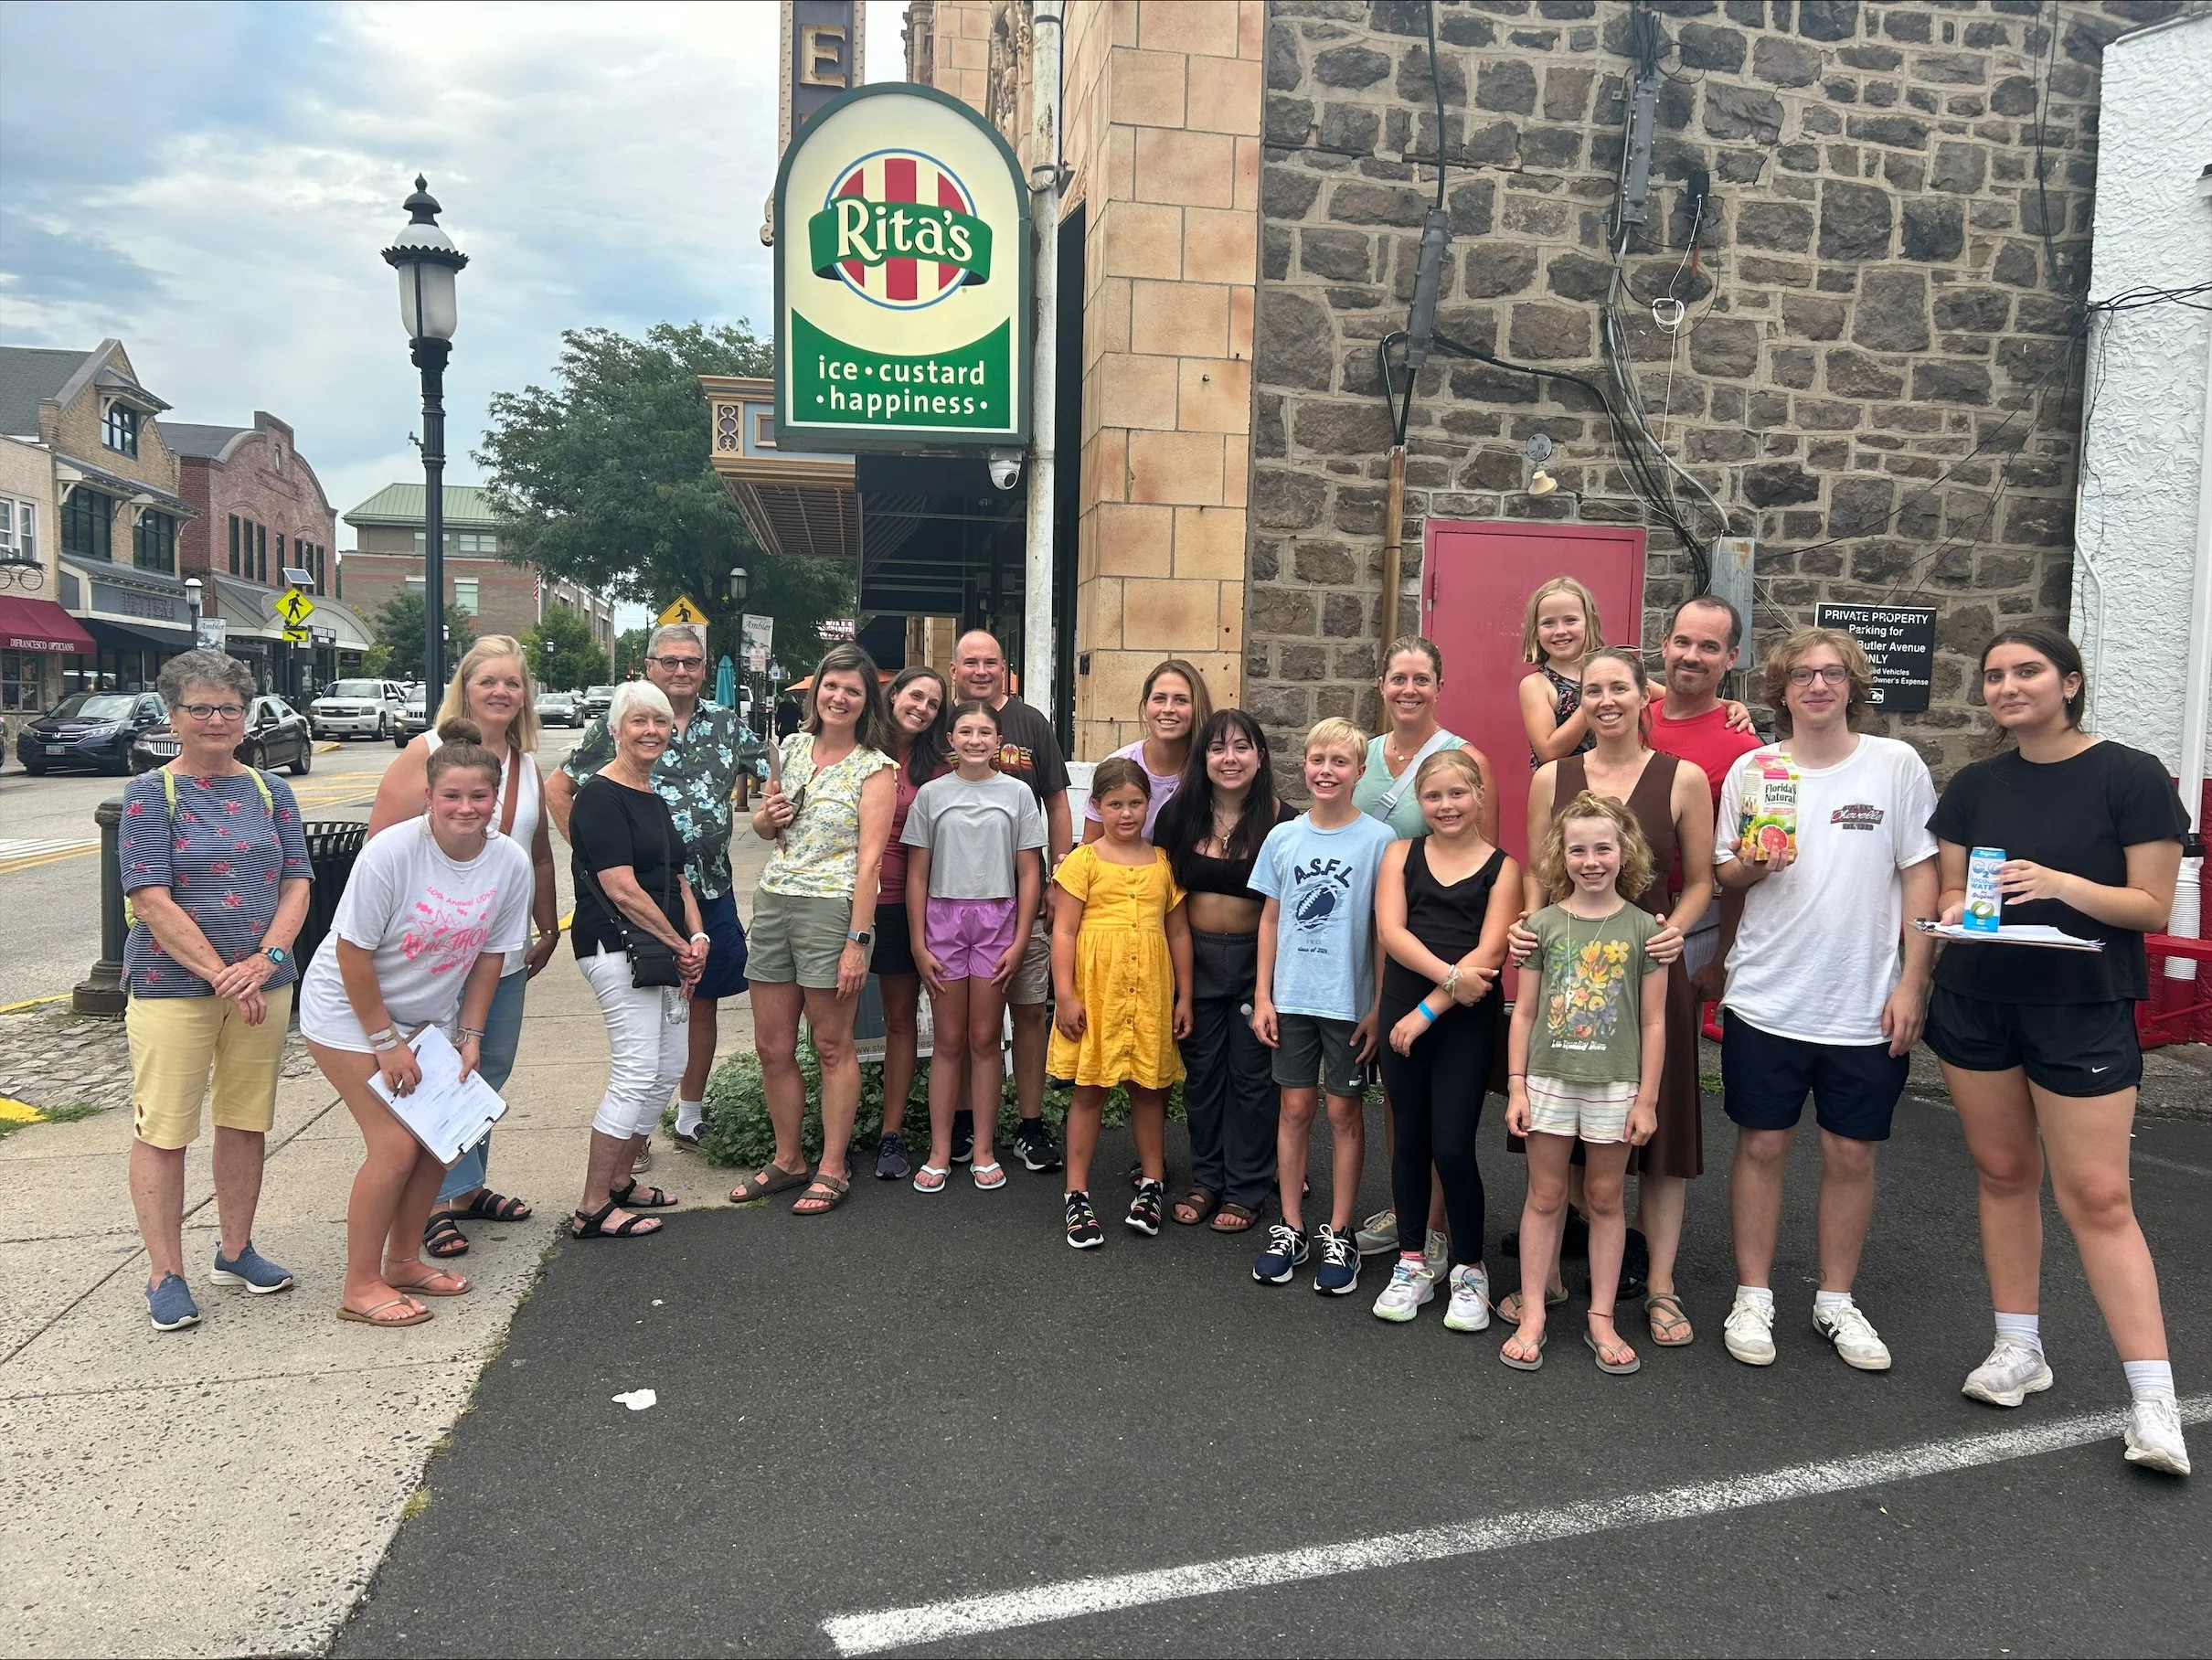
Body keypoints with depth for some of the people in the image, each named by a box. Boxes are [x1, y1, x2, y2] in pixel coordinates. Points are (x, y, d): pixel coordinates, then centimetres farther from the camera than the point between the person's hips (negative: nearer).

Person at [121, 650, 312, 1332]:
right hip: (172, 986, -4)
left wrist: (267, 958, -13)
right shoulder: (150, 793, -5)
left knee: (247, 1121, 12)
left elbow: (296, 884, 4)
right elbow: (152, 901, -12)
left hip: (262, 984, 4)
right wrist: (220, 974, -18)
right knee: (163, 1130, 1)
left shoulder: (270, 792, 7)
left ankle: (236, 1250, 27)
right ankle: (164, 1275, 13)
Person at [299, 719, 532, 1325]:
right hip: (349, 1010, -5)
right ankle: (360, 1286, 5)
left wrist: (469, 1034, -3)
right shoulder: (391, 852, -27)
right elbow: (352, 953, -21)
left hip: (428, 1016, 6)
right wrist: (385, 1042, -17)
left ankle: (403, 1260, 26)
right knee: (396, 1145, -11)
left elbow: (490, 954, -1)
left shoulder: (510, 862, -13)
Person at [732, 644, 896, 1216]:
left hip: (832, 910, -6)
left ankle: (833, 1169, 16)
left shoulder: (874, 768, -6)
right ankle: (788, 1159, 27)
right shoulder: (793, 747, 11)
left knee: (832, 1046, 4)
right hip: (772, 904, 6)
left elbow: (869, 861, -12)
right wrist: (768, 815, -1)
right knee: (771, 1047, 11)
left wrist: (857, 941, -18)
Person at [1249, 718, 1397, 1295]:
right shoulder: (1283, 837, 4)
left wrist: (1379, 1008, -7)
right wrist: (1262, 996, 5)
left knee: (1344, 1113, 7)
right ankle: (1290, 1229, 20)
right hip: (1292, 998, 3)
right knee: (1295, 1107, 9)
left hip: (1349, 1000, -3)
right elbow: (1270, 920, 9)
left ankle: (1338, 1235, 18)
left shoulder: (1379, 840, -6)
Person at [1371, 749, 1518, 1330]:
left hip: (1467, 1020, -2)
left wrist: (1428, 1010, -12)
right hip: (1402, 1010, 3)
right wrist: (1449, 974, -17)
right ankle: (1413, 1265, 24)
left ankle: (1469, 1270, 15)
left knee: (1453, 1146, -5)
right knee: (1409, 1139, 9)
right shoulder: (1401, 855, 9)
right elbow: (1390, 931, -4)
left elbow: (1489, 953, -7)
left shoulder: (1502, 868, 2)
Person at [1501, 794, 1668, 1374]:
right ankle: (1532, 1315, 16)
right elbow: (1524, 1012, 3)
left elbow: (1653, 1022, 0)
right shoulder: (1543, 923, 0)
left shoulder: (1642, 928, -2)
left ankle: (1602, 1318, 21)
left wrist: (1647, 1098, -2)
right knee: (1545, 1196, 7)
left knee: (1605, 1198, 10)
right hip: (1549, 1080, 1)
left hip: (1615, 1084, 0)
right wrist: (1516, 1086, 0)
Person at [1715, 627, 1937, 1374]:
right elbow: (1725, 875, 9)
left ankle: (1836, 1301, 25)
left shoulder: (1897, 766, -1)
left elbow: (1921, 876, 0)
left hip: (1866, 1005, 0)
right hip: (1767, 999, 0)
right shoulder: (1752, 769, 2)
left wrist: (1911, 982, -4)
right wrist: (1754, 864, -15)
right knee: (1762, 1145, 6)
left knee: (1851, 1154, 9)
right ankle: (1753, 1298, 19)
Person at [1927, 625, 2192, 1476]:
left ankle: (2154, 1401, 1)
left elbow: (2152, 905, -8)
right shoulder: (1974, 786, 7)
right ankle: (2019, 1349, 23)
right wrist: (1957, 911, -11)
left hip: (2082, 1012, -4)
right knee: (2003, 1173, 10)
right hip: (1975, 1005, 4)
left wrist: (2059, 883, -24)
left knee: (2098, 1196, -6)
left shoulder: (2131, 776, -5)